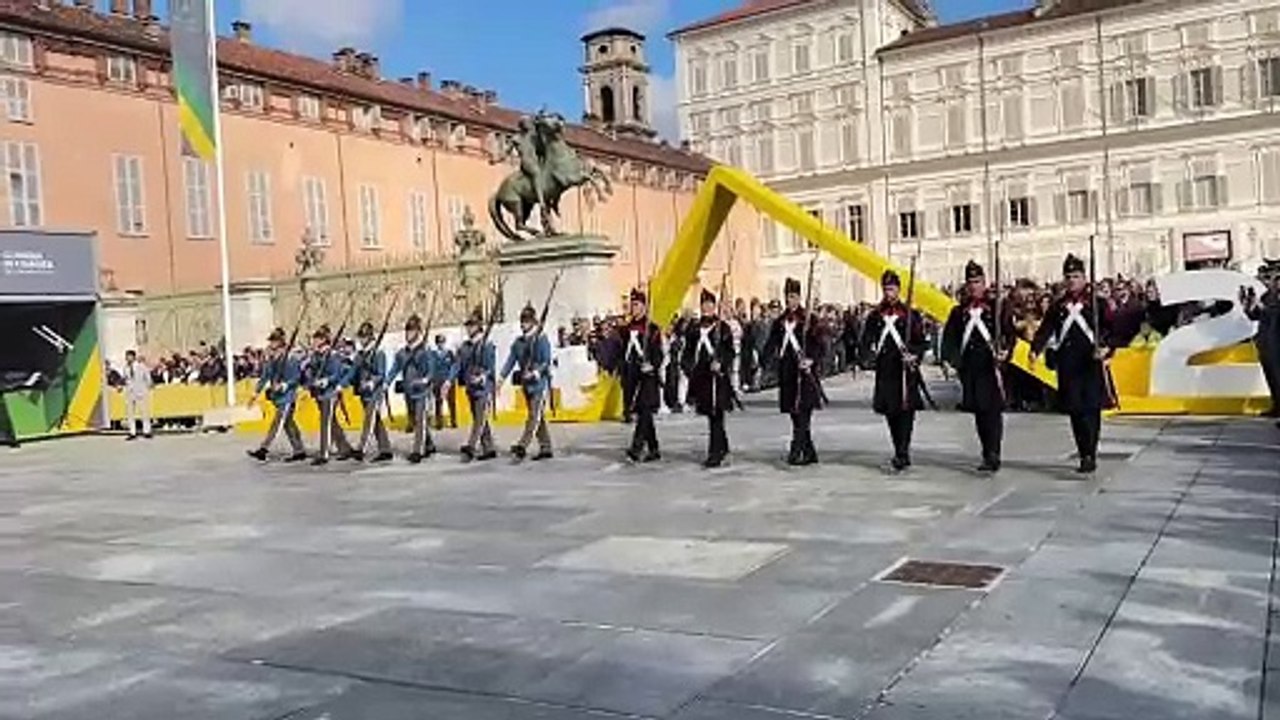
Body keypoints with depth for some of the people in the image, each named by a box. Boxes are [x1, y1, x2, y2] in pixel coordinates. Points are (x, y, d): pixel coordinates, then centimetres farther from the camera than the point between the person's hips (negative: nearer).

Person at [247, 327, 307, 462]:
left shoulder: (291, 358, -10)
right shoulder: (271, 359, 10)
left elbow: (296, 377, -11)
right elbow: (265, 377, 14)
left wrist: (283, 385, -23)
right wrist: (256, 393, 10)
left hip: (287, 396, -8)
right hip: (277, 396, 8)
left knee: (277, 422, -10)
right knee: (288, 424, 11)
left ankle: (263, 449, -13)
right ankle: (300, 451, 18)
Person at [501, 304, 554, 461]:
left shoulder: (542, 339, -6)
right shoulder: (518, 342, 12)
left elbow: (546, 362, -12)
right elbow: (511, 361, 9)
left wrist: (535, 373, -24)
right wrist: (501, 378, 0)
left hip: (540, 383, -7)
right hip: (526, 383, 7)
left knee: (534, 416, -12)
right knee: (539, 417, 11)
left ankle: (522, 446, -22)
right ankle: (545, 448, 16)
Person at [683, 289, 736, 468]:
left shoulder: (723, 328, -2)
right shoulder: (694, 328, 12)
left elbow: (730, 352, -5)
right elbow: (688, 350, 15)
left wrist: (720, 364, -20)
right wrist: (688, 365, 0)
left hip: (717, 377, -5)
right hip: (700, 376, 5)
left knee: (716, 415, -6)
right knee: (710, 415, 14)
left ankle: (715, 454, -3)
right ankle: (723, 446, 31)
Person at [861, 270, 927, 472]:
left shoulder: (911, 315, 0)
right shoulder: (875, 316, 9)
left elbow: (922, 341, -1)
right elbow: (866, 340, 10)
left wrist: (914, 356, -18)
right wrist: (869, 354, -9)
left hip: (906, 371, -4)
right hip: (884, 371, 4)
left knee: (906, 410, -8)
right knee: (890, 412, 8)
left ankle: (902, 454, -9)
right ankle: (902, 455, 19)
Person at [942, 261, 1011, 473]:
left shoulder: (997, 307, 1)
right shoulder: (959, 312, 12)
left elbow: (1011, 333, -3)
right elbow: (949, 338, 12)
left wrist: (1005, 351, -19)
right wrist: (952, 358, -1)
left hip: (991, 368, -4)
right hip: (969, 370, 5)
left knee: (992, 410, -8)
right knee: (978, 412, 9)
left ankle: (993, 456, -8)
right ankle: (988, 454, 19)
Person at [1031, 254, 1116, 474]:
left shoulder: (1097, 302, 3)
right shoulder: (1057, 306, 11)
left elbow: (1110, 328, -3)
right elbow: (1045, 330, 3)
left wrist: (1105, 347, -21)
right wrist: (1036, 350, -14)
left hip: (1091, 364, -3)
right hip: (1067, 366, 3)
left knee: (1091, 409, -6)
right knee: (1074, 410, 5)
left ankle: (1090, 456, -6)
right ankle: (1085, 456, 15)